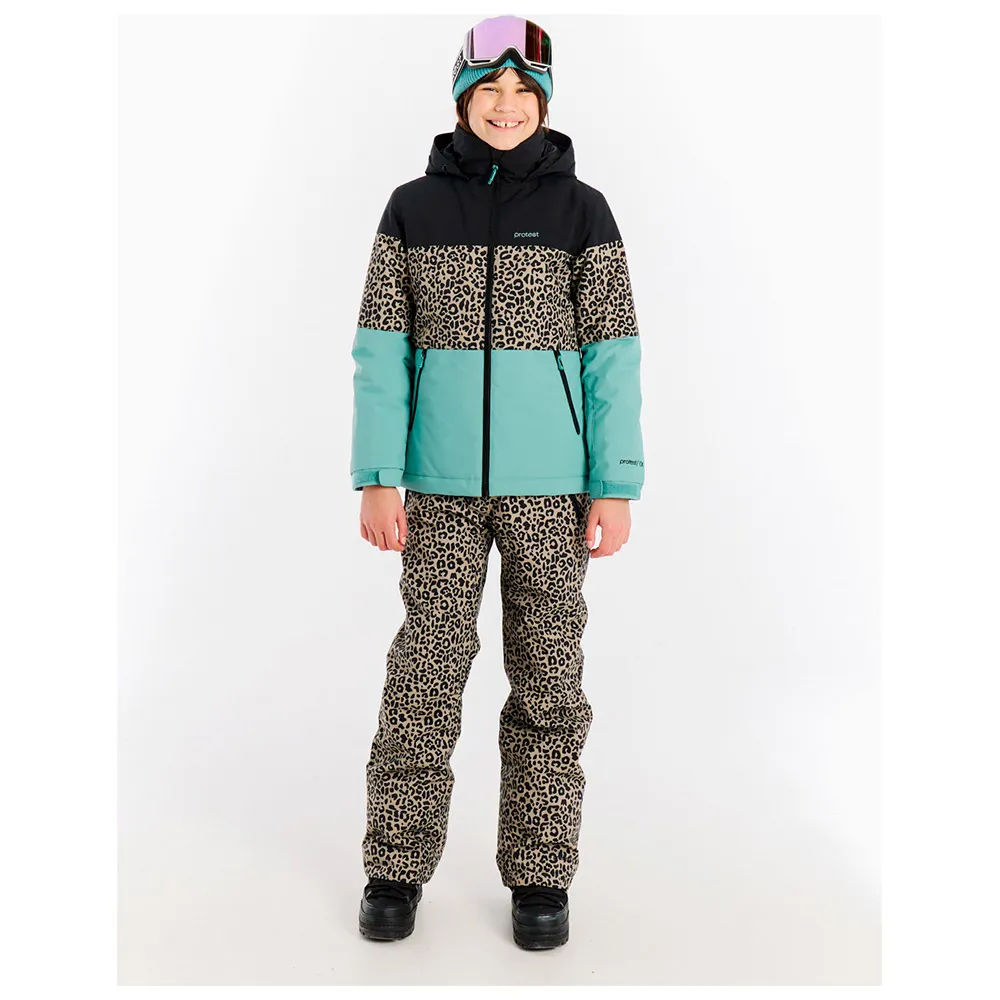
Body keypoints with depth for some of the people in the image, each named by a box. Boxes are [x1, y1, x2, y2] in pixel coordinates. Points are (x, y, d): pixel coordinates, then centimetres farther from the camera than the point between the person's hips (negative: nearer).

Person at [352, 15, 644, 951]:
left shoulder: (581, 209, 2)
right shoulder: (413, 207, 5)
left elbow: (612, 358, 0)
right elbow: (382, 351, 1)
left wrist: (616, 487, -6)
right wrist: (376, 479, -6)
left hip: (550, 484, 0)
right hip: (443, 484, 1)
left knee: (547, 676, 5)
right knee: (424, 671, 4)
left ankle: (539, 875, 19)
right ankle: (397, 867, 20)